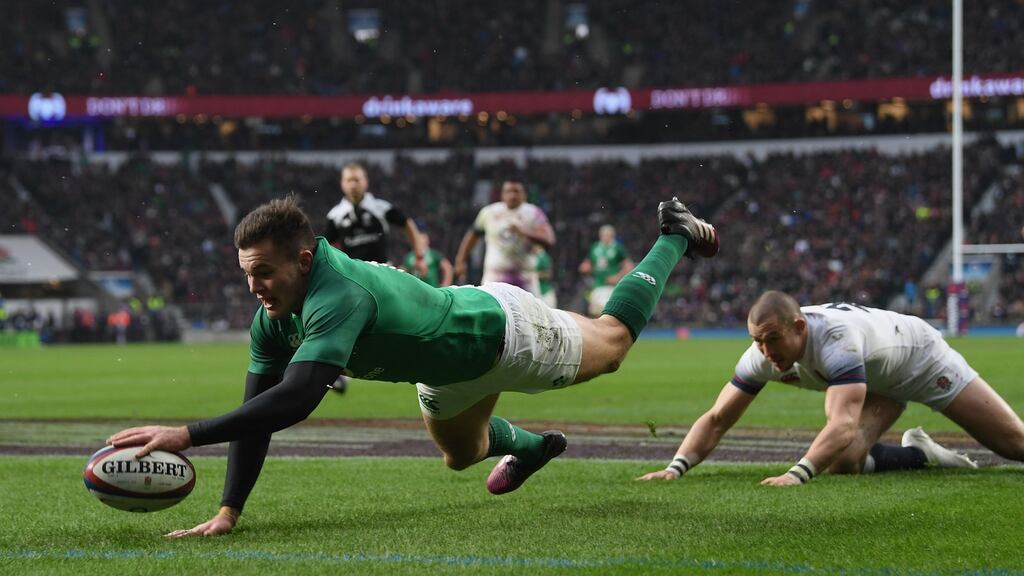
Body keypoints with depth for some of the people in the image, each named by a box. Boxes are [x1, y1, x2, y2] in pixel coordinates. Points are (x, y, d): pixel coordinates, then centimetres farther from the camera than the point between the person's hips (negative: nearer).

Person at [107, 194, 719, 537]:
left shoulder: (339, 296, -48)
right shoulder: (274, 316, -24)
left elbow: (294, 401, -58)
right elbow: (258, 408, -20)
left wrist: (187, 434, -64)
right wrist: (228, 512, -30)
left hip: (504, 329, -6)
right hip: (450, 364, 6)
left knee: (614, 337, 22)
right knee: (462, 454, 30)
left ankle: (675, 236, 45)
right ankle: (530, 445, 61)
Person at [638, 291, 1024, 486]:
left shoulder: (836, 340, -46)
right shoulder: (764, 352, -26)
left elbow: (844, 425, -57)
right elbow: (717, 419, -22)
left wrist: (798, 475, -69)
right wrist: (677, 467, -38)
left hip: (920, 358, -5)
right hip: (877, 382, 5)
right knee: (844, 463, -18)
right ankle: (921, 454, 7)